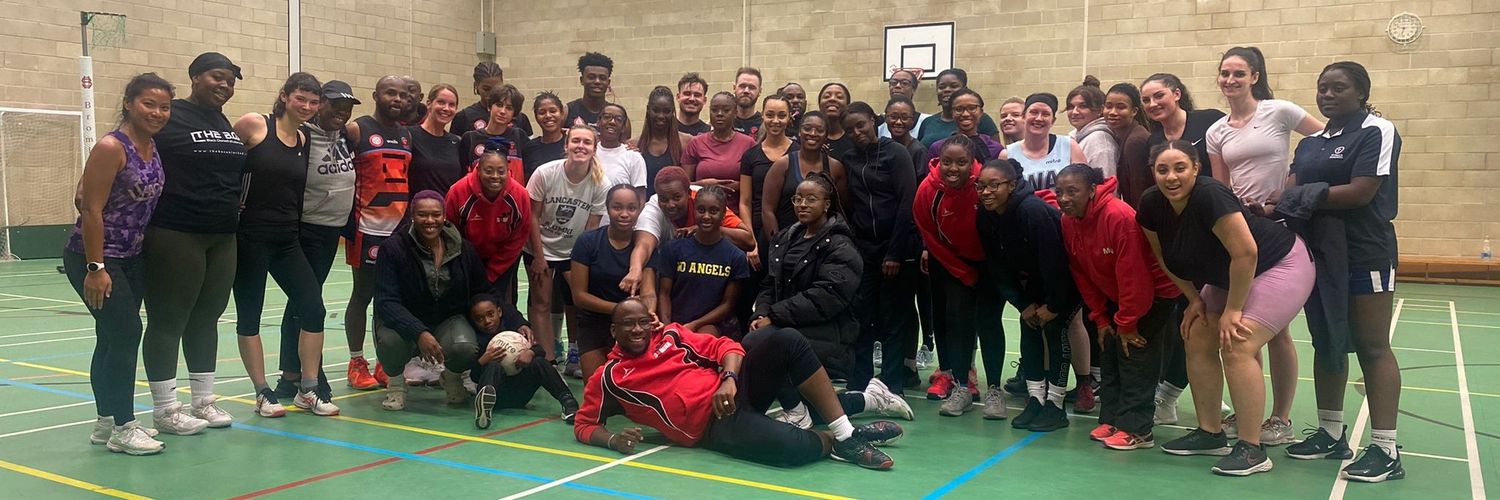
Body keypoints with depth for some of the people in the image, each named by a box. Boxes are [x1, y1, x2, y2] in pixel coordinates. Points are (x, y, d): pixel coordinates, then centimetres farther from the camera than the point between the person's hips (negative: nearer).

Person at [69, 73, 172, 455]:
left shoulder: (154, 149, 6)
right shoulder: (111, 147, -16)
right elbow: (91, 209, -19)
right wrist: (95, 268, -21)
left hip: (132, 258, 8)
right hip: (95, 257, -8)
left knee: (113, 338, 13)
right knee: (126, 334, -9)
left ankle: (106, 422, 23)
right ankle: (122, 428, 0)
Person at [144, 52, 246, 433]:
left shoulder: (228, 125, 14)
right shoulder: (168, 118, -7)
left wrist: (233, 213, 16)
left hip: (222, 238, 7)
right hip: (175, 236, -7)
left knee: (206, 317, 13)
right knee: (168, 320, 1)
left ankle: (204, 401, 23)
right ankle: (164, 409, 10)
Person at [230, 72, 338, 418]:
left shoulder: (305, 141, 9)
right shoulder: (254, 124, -7)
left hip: (287, 239, 5)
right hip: (249, 237, -5)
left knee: (313, 308, -1)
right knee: (249, 315, 4)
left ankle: (308, 390, 10)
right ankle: (263, 393, 15)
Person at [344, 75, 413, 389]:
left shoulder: (407, 136, 15)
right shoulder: (356, 130, -3)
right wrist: (348, 221, -9)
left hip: (401, 228, 6)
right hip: (368, 228, -6)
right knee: (363, 295, 3)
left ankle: (386, 363, 18)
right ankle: (356, 362, 12)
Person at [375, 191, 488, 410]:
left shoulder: (464, 250, -4)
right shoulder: (393, 248, -14)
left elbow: (484, 295, 5)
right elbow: (386, 302, -20)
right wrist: (420, 333, -36)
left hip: (449, 320, 2)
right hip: (405, 323, -2)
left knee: (466, 349, -30)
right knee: (391, 340, -36)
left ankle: (451, 375, 10)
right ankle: (395, 380, 3)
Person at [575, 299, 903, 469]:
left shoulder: (670, 334, 15)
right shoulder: (608, 379, 7)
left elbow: (725, 346, 10)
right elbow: (583, 426, 11)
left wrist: (729, 378, -12)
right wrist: (614, 440, -12)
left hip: (728, 390, 5)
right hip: (713, 425, -5)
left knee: (785, 340, -21)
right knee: (789, 447, -37)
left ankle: (845, 434, -17)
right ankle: (831, 441, -1)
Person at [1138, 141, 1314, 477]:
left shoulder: (1209, 196, -32)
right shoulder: (1151, 205, -11)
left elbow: (1246, 253, -31)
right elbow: (1166, 258, 5)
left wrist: (1232, 311, -23)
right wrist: (1194, 299, 2)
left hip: (1280, 266, -8)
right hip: (1228, 277, 8)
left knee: (1237, 347, -19)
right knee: (1198, 341, 2)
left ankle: (1252, 450, -10)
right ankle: (1210, 433, 15)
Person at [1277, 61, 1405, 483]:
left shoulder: (1377, 132, -6)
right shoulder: (1310, 143, 15)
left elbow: (1362, 192, -18)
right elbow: (1292, 191, 5)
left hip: (1363, 253, -7)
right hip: (1318, 252, 7)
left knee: (1372, 347, -4)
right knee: (1326, 343, 11)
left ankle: (1386, 451, 0)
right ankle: (1331, 434, 22)